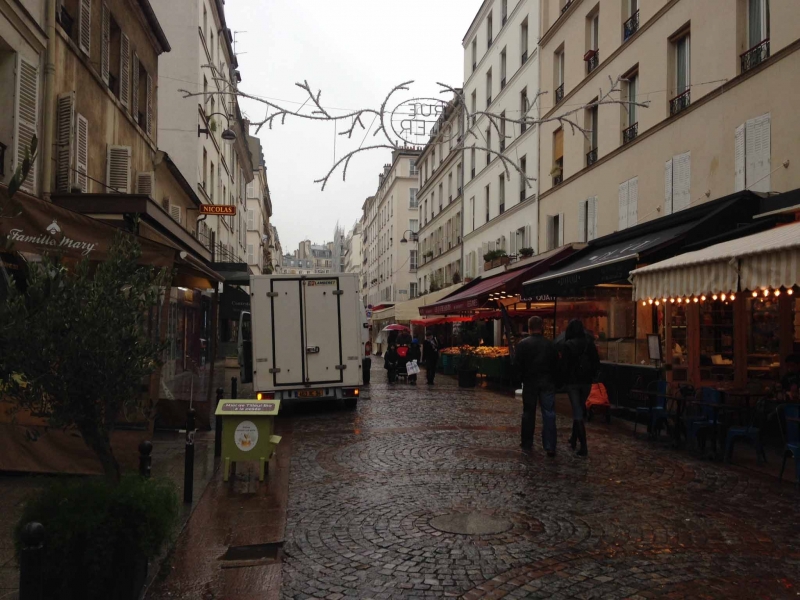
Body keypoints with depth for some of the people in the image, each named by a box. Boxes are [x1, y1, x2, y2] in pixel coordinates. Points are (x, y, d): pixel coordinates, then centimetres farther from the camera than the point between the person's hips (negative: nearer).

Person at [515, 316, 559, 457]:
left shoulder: (523, 344, -7)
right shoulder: (550, 344, -3)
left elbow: (517, 364, -7)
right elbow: (556, 364, 1)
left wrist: (522, 377, 7)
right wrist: (552, 379, 12)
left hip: (530, 382, 0)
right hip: (547, 382, 0)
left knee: (528, 414, 10)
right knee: (549, 414, 2)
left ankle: (527, 445, 16)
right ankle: (550, 446, -2)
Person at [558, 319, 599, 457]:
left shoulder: (566, 345, -11)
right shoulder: (589, 343, 0)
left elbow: (564, 365, -12)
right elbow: (596, 362, 3)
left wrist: (563, 378, 5)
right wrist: (591, 375, 14)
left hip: (572, 381, -4)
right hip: (586, 381, 4)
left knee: (577, 411, -1)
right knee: (580, 409, 20)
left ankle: (583, 445, -8)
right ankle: (574, 438, 31)